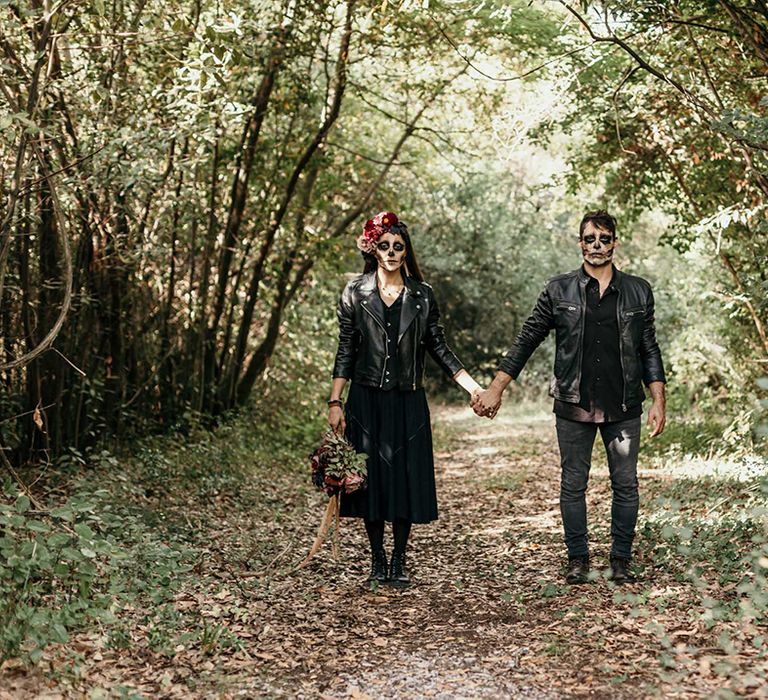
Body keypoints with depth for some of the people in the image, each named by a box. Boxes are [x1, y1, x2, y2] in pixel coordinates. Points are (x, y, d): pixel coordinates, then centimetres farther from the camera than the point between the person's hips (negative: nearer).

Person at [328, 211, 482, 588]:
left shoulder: (421, 295, 5)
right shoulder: (355, 292, 3)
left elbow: (438, 348, 7)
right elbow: (346, 349, 4)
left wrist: (474, 388, -1)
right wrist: (335, 402, -1)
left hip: (407, 401, 1)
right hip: (366, 400, 0)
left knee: (406, 476, 0)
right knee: (371, 475, 2)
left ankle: (399, 561, 12)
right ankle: (377, 560, 15)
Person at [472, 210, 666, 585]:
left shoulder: (638, 292, 6)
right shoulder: (559, 290, 3)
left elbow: (649, 350, 10)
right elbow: (526, 341, 4)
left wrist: (658, 402, 3)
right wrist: (495, 389, -1)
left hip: (623, 407, 1)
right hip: (573, 406, -1)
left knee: (626, 485, 4)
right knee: (573, 485, 6)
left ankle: (621, 560, 17)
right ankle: (577, 559, 19)